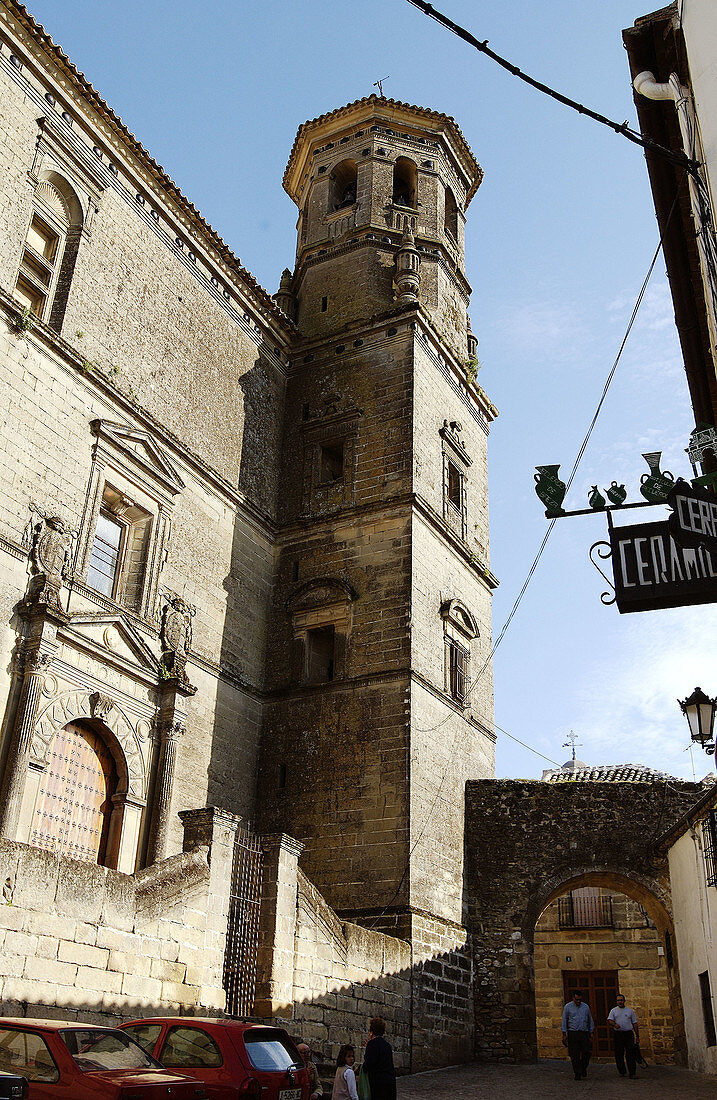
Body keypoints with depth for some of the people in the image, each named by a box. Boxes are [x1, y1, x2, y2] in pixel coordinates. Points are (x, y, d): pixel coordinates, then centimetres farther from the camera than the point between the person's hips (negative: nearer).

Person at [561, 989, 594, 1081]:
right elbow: (564, 1021, 3)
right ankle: (577, 1073, 8)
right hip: (572, 1033, -2)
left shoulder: (586, 1007, 11)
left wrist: (591, 1033, 13)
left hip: (584, 1033, 2)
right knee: (574, 1055, -3)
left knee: (586, 1053, -4)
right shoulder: (568, 1007, 3)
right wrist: (564, 1034, -3)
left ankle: (583, 1068, 23)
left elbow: (590, 1021, 18)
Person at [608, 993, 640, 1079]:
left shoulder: (630, 1011, 13)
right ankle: (622, 1071, 14)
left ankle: (632, 1072, -6)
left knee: (630, 1054, -7)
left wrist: (637, 1036, 9)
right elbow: (609, 1020, -6)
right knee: (619, 1054, 2)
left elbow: (634, 1023, 14)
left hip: (629, 1033, 0)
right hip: (617, 1034, 0)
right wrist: (614, 1024, -27)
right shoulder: (613, 1011, 8)